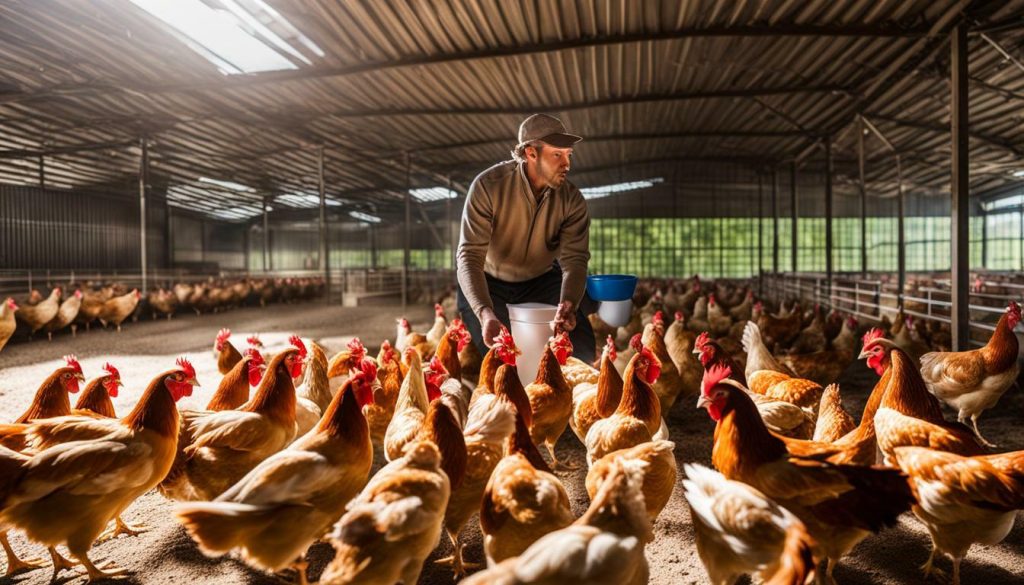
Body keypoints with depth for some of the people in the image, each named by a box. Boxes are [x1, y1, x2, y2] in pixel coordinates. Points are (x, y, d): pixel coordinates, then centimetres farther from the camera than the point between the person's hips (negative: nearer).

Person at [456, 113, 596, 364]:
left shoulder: (572, 199, -17)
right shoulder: (488, 186, -27)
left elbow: (575, 258, -22)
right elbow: (469, 256, -32)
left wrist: (568, 304, -45)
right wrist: (486, 313, -48)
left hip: (542, 280, 3)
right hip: (489, 282, -2)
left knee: (582, 352, -7)